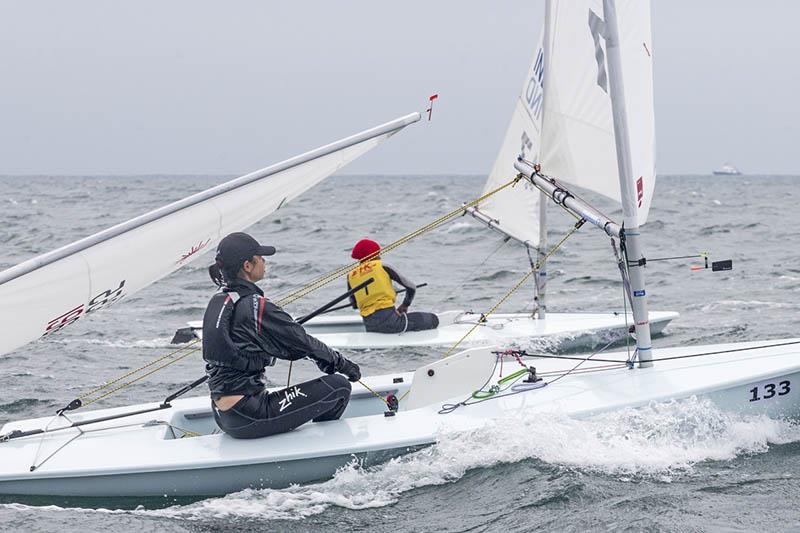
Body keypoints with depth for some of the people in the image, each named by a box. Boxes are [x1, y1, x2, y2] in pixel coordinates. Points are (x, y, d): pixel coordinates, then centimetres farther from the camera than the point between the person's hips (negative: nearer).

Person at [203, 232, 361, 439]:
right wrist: (342, 363, 9)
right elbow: (301, 343, -7)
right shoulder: (254, 306, -16)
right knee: (339, 387, -3)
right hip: (248, 418, -9)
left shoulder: (217, 303, 10)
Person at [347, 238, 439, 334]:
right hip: (388, 319, -5)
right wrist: (405, 305, 22)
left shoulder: (351, 276, 12)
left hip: (369, 327, 5)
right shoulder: (382, 266, 2)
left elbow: (354, 305, 20)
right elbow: (411, 287, 5)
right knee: (433, 319, 4)